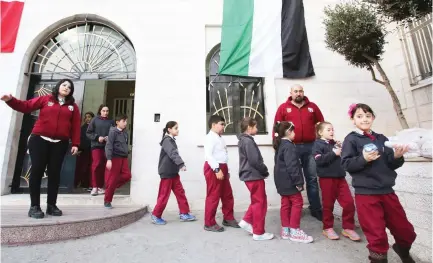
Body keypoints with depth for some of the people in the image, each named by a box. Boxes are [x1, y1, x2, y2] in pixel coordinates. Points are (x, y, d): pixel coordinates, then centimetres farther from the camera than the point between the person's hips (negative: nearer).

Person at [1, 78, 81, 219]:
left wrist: (75, 144, -2)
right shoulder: (45, 99, 9)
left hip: (60, 144, 1)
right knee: (37, 170, -1)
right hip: (39, 140, -1)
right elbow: (26, 106, 6)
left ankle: (51, 205, 12)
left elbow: (76, 126, 4)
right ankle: (34, 206, 8)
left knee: (54, 173, 4)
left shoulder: (73, 106, 10)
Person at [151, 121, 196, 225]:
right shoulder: (167, 140, -15)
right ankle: (156, 216, 16)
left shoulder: (171, 141, 14)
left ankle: (184, 214, 16)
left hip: (173, 172, 9)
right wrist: (181, 164, -43)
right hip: (167, 172, -9)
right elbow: (173, 154, -31)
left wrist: (179, 165, 28)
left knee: (180, 192, 8)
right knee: (164, 195, 1)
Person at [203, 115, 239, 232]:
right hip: (213, 168, -10)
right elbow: (208, 155, -22)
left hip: (222, 168, 10)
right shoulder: (210, 137, -12)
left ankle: (228, 218, 31)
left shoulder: (220, 138, 18)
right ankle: (209, 223, 13)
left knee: (227, 195, 16)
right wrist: (217, 169, -27)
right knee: (213, 196, -1)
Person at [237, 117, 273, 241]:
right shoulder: (248, 141, -18)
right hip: (254, 176, -10)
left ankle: (246, 221, 25)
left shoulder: (243, 140, 13)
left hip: (250, 175, 10)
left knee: (256, 201, 22)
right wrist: (265, 171, -7)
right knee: (260, 203, 2)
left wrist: (262, 171, 11)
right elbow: (255, 161, -22)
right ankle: (258, 233, 13)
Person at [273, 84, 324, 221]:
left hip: (310, 146, 2)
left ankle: (316, 209, 22)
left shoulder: (312, 106, 11)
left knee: (312, 178, 10)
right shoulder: (283, 108, 4)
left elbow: (321, 124, 12)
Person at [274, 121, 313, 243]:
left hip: (282, 180, 10)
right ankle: (294, 231, 7)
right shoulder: (289, 146, -16)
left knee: (286, 203, 13)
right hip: (289, 180, -9)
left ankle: (285, 230, 20)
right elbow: (291, 166, -22)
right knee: (297, 202, 0)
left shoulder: (280, 145, 14)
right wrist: (298, 181, -18)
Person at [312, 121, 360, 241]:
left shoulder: (335, 143, 13)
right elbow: (319, 160, -20)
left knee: (349, 203, 4)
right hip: (327, 178, -5)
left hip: (340, 177, 6)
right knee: (328, 205, 7)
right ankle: (328, 228, 23)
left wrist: (342, 150, 1)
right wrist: (333, 153, -19)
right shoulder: (318, 144, -6)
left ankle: (348, 228, 21)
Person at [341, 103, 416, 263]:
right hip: (366, 193, -5)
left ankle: (402, 249, 51)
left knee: (406, 231, 19)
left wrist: (397, 157, -11)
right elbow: (346, 164, -12)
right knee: (377, 235, 5)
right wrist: (363, 159, -26)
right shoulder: (351, 139, -7)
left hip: (387, 191, 5)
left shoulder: (381, 139, 6)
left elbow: (391, 165, 9)